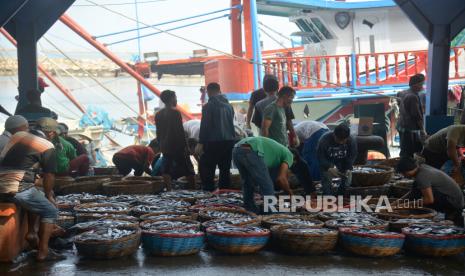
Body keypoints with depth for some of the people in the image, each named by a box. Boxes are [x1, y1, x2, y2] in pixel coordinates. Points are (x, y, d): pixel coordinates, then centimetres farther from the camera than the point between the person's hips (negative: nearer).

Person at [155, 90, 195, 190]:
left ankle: (169, 189, 0)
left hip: (165, 146, 6)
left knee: (166, 169, 4)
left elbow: (158, 133, 12)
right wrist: (185, 146, -10)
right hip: (177, 146, -6)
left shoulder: (158, 114, 8)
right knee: (188, 169, 2)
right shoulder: (175, 113, -13)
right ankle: (193, 188, 4)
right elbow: (180, 131, -15)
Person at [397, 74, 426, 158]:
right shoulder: (413, 97, -18)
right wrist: (422, 130, -11)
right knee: (408, 154, -6)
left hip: (404, 127, 10)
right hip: (409, 129, -10)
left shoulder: (406, 94, 13)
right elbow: (417, 116, -19)